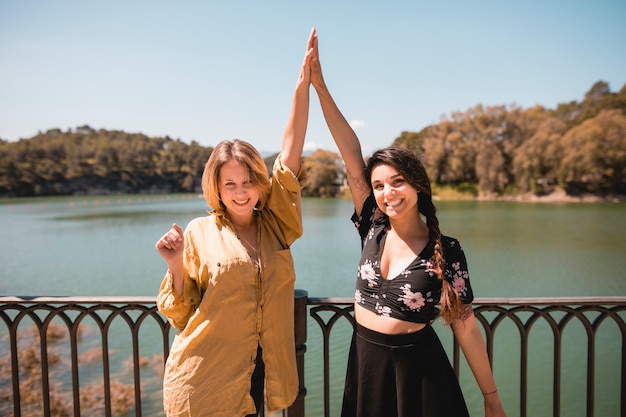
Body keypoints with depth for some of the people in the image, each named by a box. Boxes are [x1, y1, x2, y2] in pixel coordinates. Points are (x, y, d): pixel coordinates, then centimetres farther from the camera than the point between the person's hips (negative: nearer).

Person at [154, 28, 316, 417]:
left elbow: (290, 152, -6)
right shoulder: (199, 232, -6)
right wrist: (176, 265, -19)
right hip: (204, 383, -2)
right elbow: (180, 315, -1)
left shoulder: (276, 225, 0)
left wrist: (304, 81, -8)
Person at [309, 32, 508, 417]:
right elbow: (351, 152, -10)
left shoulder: (447, 251, -12)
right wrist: (319, 85, -10)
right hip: (365, 361, 3)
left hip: (418, 368, -3)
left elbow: (466, 328, -6)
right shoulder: (373, 229, -5)